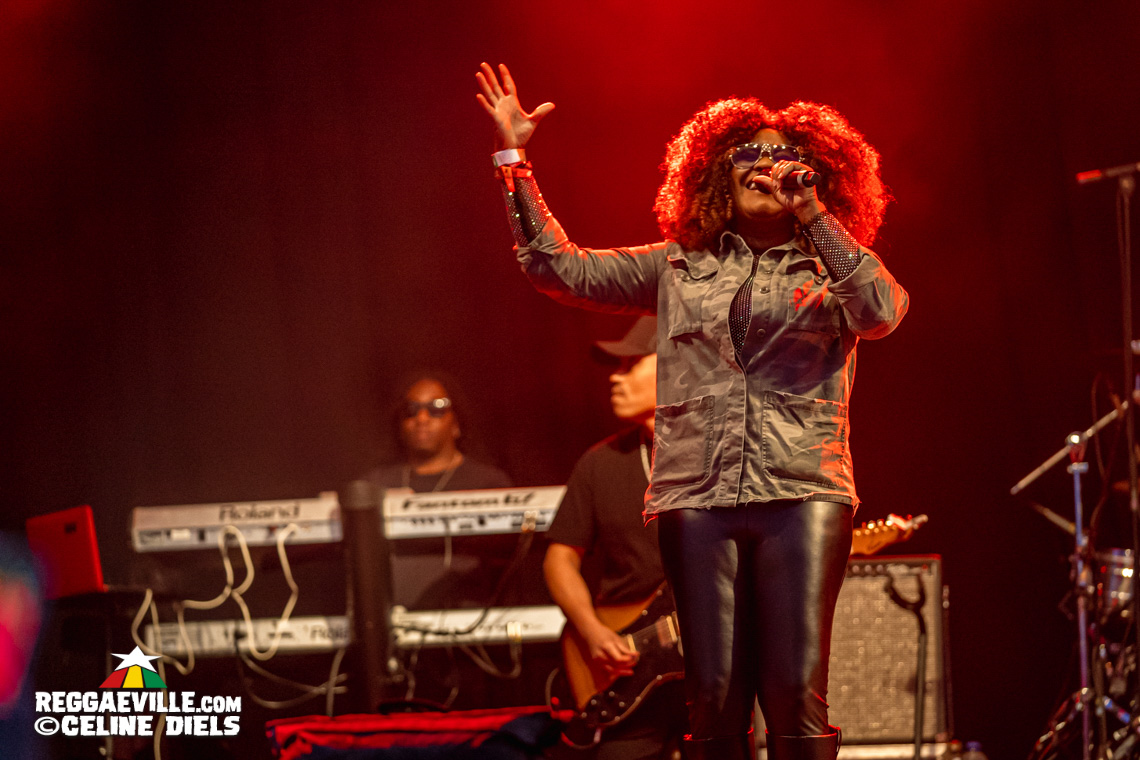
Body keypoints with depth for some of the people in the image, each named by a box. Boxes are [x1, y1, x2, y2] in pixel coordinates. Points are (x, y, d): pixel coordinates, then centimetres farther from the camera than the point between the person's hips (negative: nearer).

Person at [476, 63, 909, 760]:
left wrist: (813, 215, -7)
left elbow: (882, 311, -10)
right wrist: (515, 161, 10)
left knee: (796, 695, -11)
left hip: (802, 493, -2)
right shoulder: (678, 268, 19)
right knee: (715, 698, -2)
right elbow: (559, 268, 16)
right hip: (698, 495, 2)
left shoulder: (831, 269, 12)